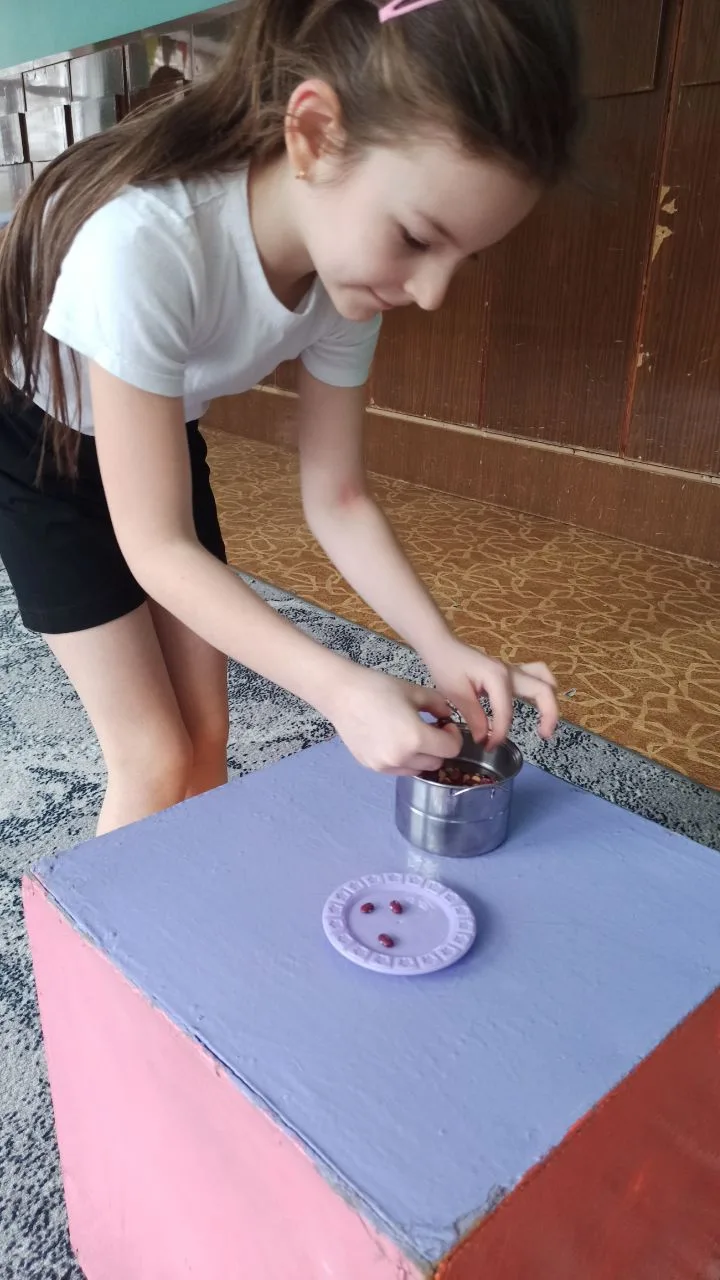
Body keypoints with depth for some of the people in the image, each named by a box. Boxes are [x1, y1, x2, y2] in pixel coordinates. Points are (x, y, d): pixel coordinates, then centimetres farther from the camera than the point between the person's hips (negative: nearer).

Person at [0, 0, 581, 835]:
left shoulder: (347, 262, -19)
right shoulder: (146, 242, -39)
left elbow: (337, 500, -13)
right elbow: (156, 547, -33)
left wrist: (444, 651, -25)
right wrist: (342, 689, -40)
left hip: (155, 429, 5)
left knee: (204, 734, 5)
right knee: (156, 758, -5)